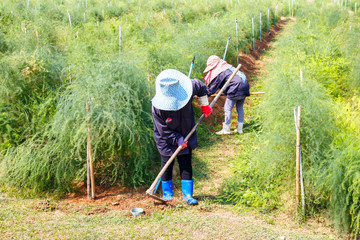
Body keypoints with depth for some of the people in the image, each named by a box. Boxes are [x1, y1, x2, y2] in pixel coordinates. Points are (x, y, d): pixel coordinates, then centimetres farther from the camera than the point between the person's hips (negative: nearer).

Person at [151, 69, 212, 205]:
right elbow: (163, 130, -20)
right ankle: (167, 193, 26)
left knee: (186, 165, 4)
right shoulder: (157, 106, -30)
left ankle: (187, 194, 14)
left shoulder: (187, 89, -22)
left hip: (185, 136, 3)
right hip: (167, 140, -3)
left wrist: (204, 105, 6)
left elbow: (200, 86, 2)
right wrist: (177, 139, -23)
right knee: (167, 164, 8)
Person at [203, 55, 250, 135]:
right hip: (245, 84, 9)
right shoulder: (227, 66, 23)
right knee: (240, 108, 16)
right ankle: (239, 129, 21)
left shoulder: (217, 72, -2)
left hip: (236, 88, -9)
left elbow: (212, 87, 4)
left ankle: (226, 129, 6)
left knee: (228, 108, 0)